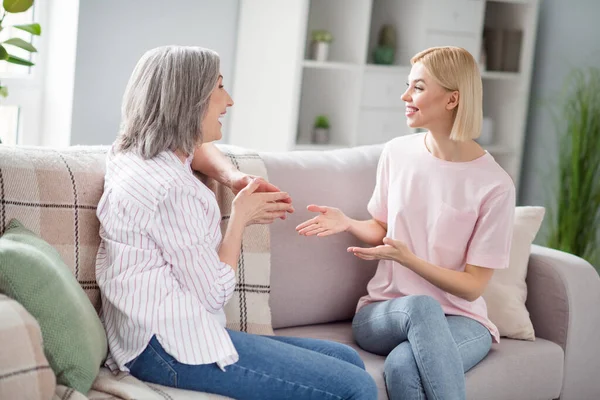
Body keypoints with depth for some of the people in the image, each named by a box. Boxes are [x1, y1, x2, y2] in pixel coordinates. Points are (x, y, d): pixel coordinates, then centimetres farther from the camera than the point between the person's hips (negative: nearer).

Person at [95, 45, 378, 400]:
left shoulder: (136, 153, 10)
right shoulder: (171, 189, -19)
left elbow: (196, 146, 34)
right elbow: (215, 293, -15)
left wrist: (234, 178, 13)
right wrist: (241, 216, -1)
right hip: (172, 347, -11)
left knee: (348, 360, 8)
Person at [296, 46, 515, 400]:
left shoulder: (495, 185, -12)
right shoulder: (397, 153, 2)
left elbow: (472, 286, -8)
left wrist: (407, 257, -20)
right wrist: (348, 223, -2)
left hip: (459, 318, -3)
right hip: (385, 311, 3)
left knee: (403, 364, -38)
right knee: (420, 305, -36)